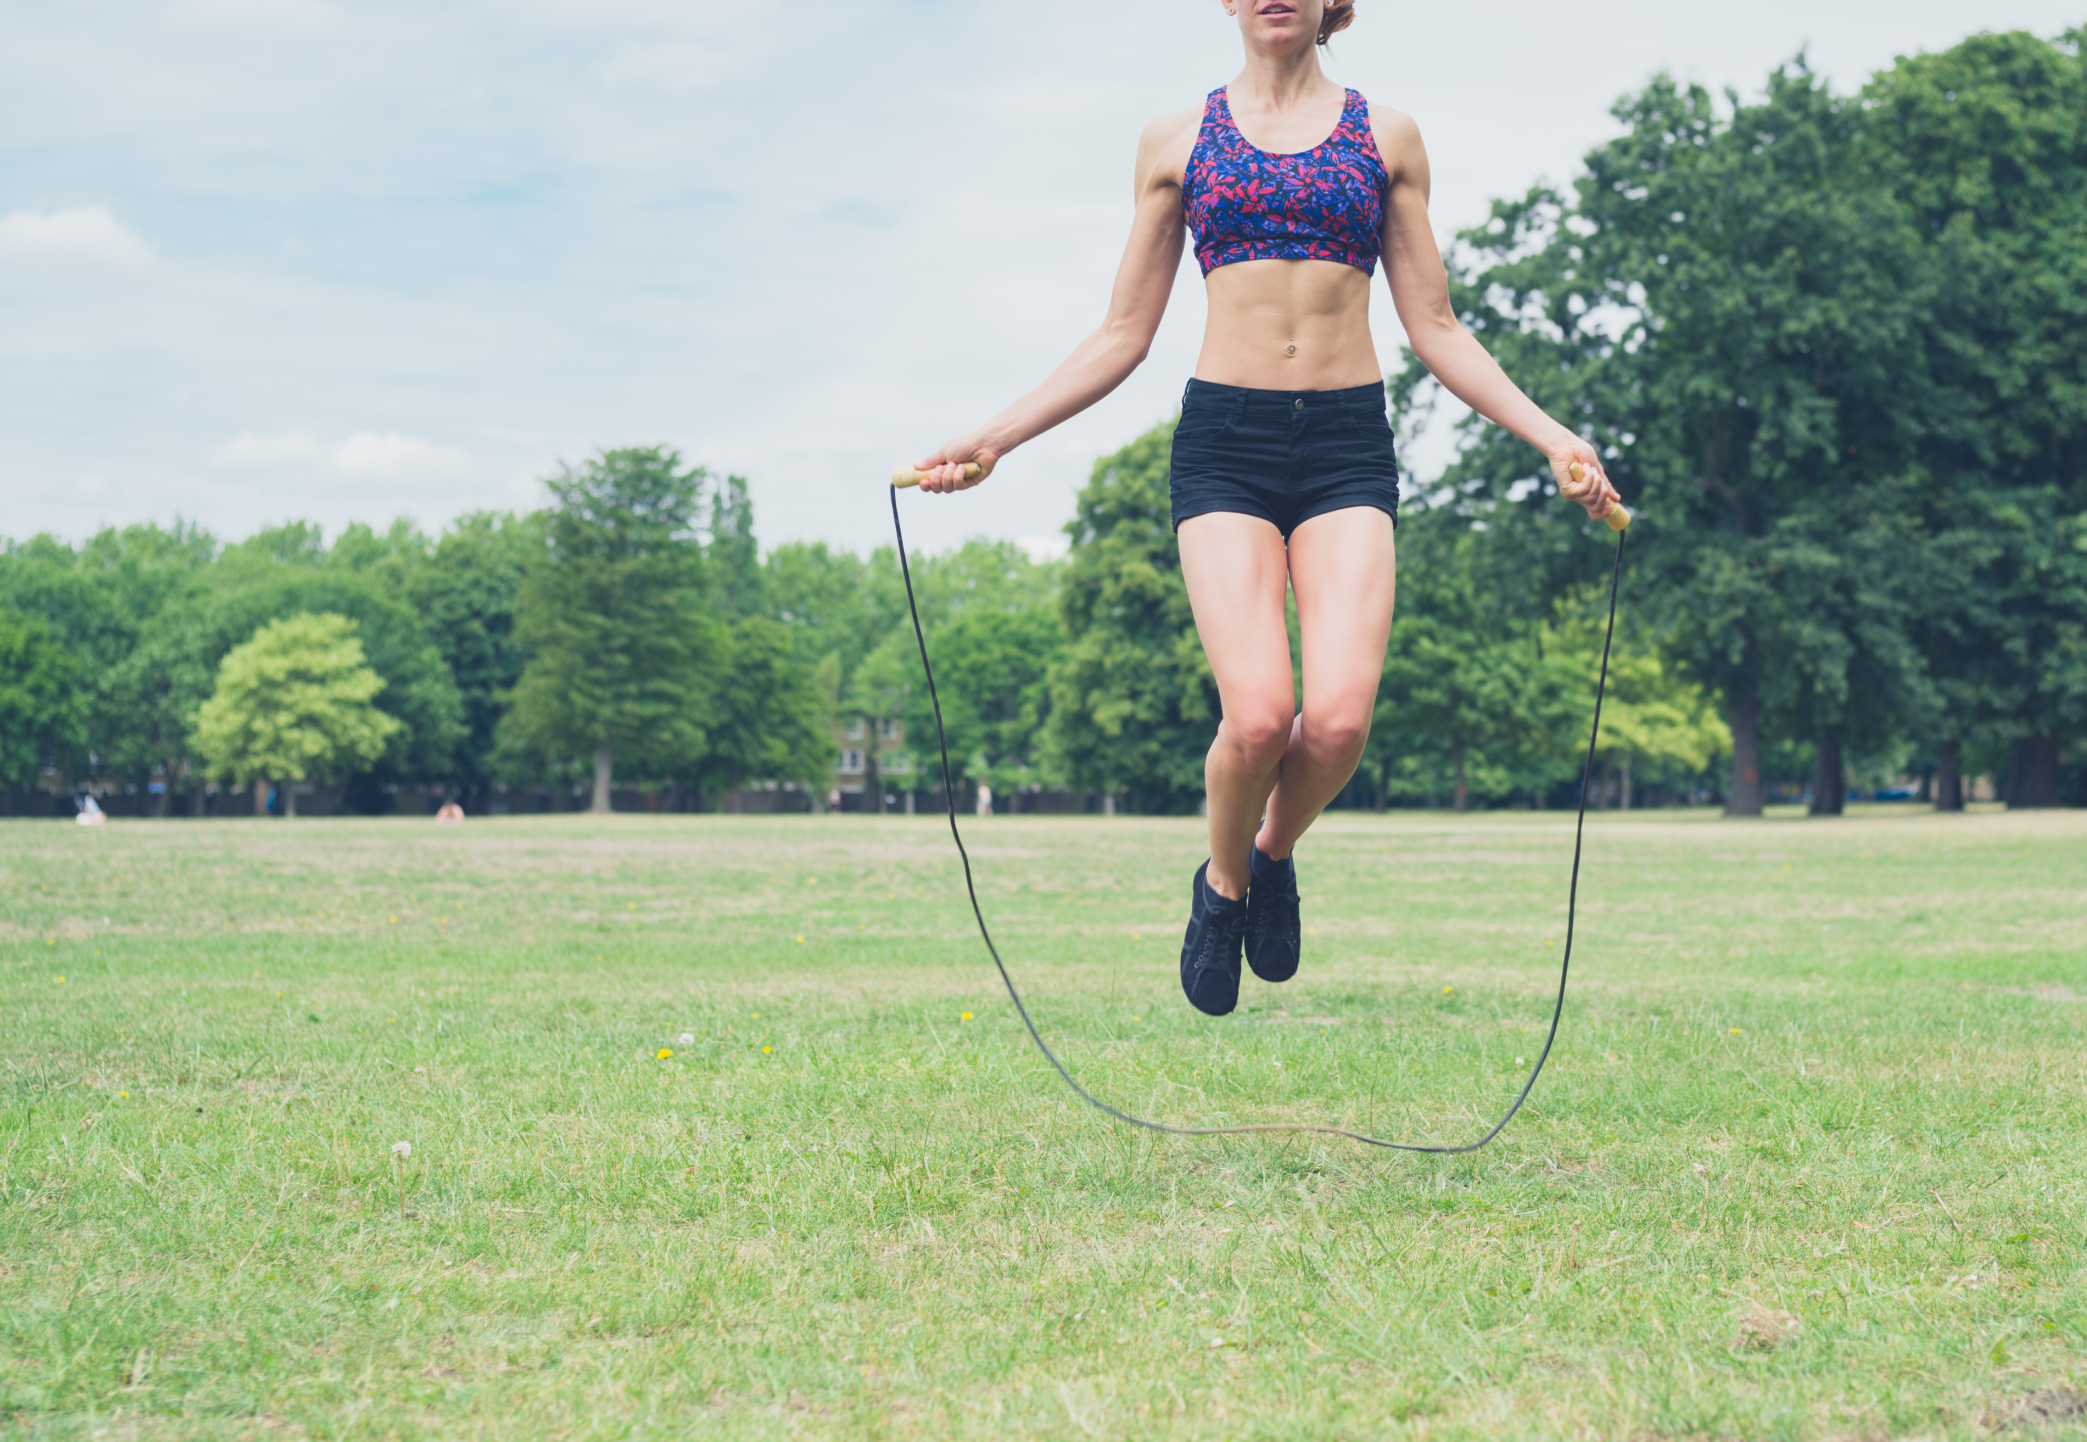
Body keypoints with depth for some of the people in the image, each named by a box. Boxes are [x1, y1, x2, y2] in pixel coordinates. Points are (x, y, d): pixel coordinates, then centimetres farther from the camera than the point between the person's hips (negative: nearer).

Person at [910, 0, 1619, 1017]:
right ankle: (1223, 883, 13)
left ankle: (1274, 855, 17)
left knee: (1339, 718, -17)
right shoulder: (1176, 140, 12)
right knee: (1257, 715, -19)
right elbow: (1124, 335, 14)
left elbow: (1436, 330, 13)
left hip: (1348, 446, 1)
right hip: (1223, 443, -1)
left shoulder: (1386, 136, 13)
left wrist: (1552, 438, 3)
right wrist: (994, 439, 6)